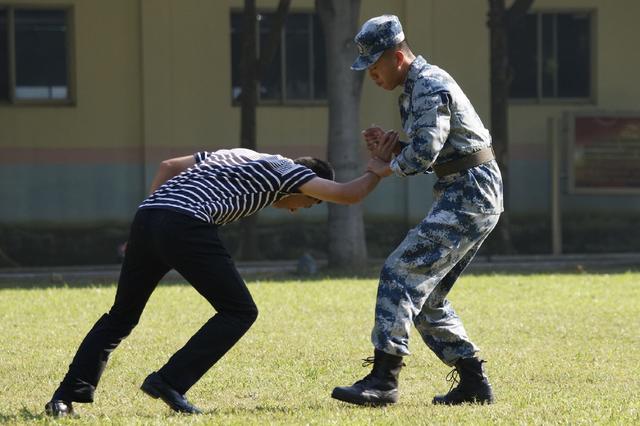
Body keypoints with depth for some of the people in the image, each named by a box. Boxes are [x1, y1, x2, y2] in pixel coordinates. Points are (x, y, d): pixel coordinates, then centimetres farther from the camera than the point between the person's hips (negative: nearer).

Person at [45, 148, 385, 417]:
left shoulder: (236, 156, 34)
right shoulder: (284, 169, 13)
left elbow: (168, 166, 33)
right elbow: (348, 194, 6)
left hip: (146, 218, 7)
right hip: (185, 225, -7)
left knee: (121, 316, 18)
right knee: (239, 312, 5)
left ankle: (67, 395, 7)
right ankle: (169, 383, -4)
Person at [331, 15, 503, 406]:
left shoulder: (430, 86, -14)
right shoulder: (413, 91, 17)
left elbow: (424, 152, -25)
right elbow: (425, 159, 18)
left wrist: (390, 166, -6)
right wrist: (390, 153, -2)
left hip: (470, 195, -11)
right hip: (468, 197, 11)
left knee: (402, 273, -17)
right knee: (426, 295, 11)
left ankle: (384, 378, -21)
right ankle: (473, 381, 12)